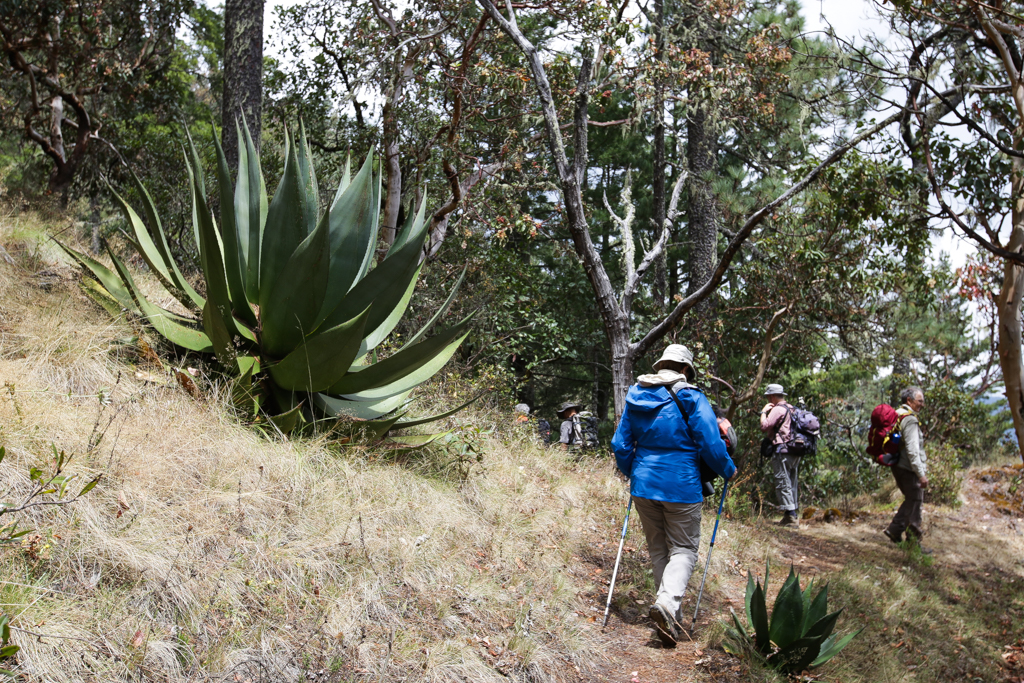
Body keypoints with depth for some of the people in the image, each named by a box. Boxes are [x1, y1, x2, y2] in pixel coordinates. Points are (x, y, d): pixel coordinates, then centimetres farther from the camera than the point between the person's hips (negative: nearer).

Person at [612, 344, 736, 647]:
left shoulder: (636, 397, 5)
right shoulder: (691, 399, -9)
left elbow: (620, 444, 10)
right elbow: (711, 445, -11)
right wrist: (728, 470, 8)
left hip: (644, 484, 4)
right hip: (681, 486, -4)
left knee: (657, 548, 16)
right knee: (684, 548, 4)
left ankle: (670, 613, 18)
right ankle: (668, 602, -19)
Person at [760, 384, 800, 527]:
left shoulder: (778, 409, -9)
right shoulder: (791, 409, 20)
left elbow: (764, 426, -17)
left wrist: (764, 412, -3)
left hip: (782, 450, -9)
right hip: (795, 451, 9)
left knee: (782, 483, -8)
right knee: (792, 483, 13)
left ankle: (790, 516, -14)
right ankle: (793, 515, 17)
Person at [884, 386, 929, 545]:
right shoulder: (910, 419, -19)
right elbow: (912, 450, -25)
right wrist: (921, 474, -24)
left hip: (897, 466, 10)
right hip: (909, 468, -10)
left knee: (910, 501, 22)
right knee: (914, 504, -1)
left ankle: (894, 530, 21)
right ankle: (913, 542, 6)